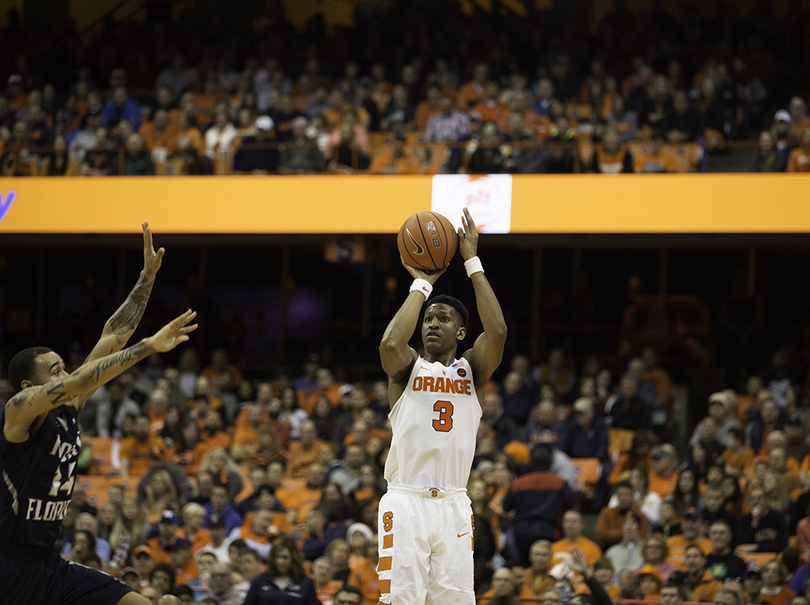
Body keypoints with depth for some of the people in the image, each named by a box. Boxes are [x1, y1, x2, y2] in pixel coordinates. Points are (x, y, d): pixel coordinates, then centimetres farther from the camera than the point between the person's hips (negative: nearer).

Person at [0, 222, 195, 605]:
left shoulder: (69, 409, 8)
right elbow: (81, 380, -28)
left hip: (49, 567, 8)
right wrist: (149, 346, -32)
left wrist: (148, 276, 5)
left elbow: (111, 337, 7)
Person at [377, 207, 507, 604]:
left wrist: (472, 262, -7)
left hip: (453, 505, 2)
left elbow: (497, 332, -8)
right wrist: (422, 285, -7)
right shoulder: (408, 368, 7)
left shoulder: (472, 370, 11)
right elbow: (390, 343, -18)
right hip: (406, 501, -2)